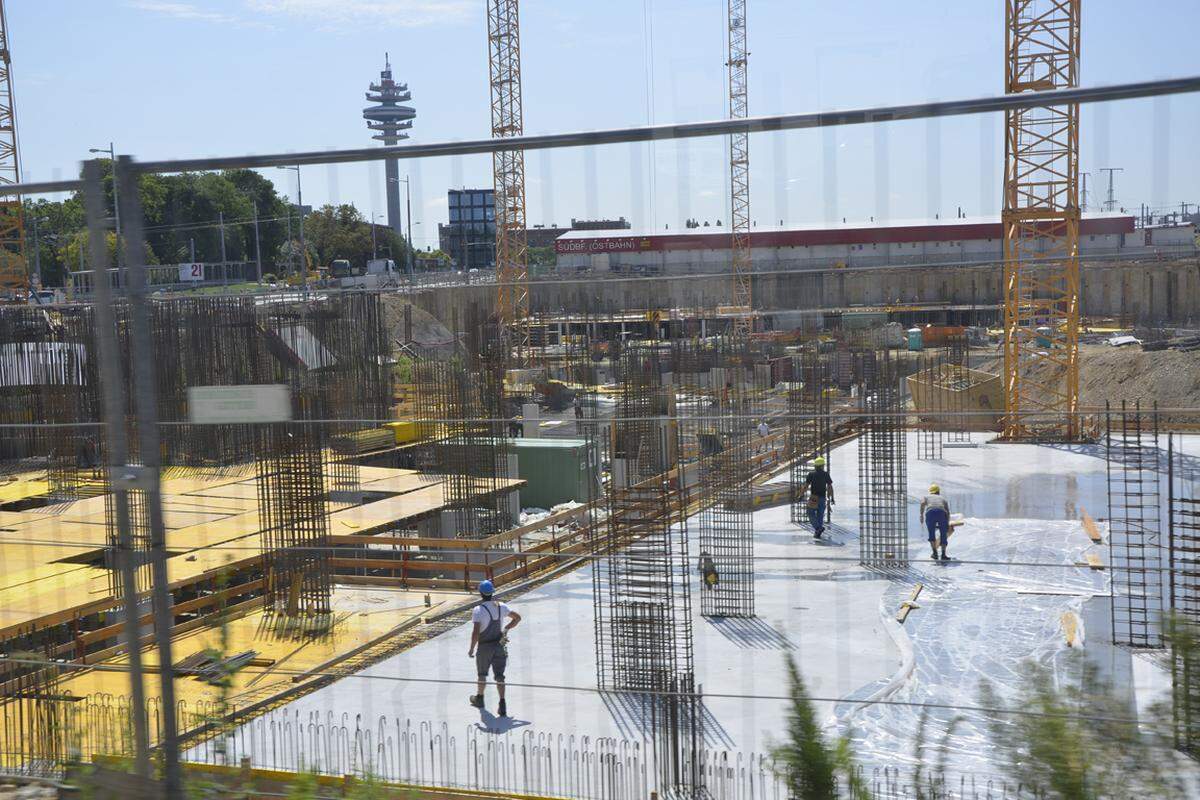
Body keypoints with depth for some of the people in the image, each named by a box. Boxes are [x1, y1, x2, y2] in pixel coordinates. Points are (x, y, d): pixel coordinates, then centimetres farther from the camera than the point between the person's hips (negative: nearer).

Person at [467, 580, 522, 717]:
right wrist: (506, 628, 19)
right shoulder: (501, 606, -2)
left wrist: (471, 649, -10)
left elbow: (476, 632, -22)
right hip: (500, 645, 3)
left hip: (484, 647, -3)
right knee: (499, 676, 4)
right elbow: (517, 617, 8)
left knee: (482, 674, 19)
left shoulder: (478, 610, -17)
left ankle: (479, 698, 40)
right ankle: (502, 705, -8)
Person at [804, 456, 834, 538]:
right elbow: (830, 487, 2)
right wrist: (832, 498, 7)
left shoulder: (811, 474, -3)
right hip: (823, 498, 3)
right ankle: (817, 533, 7)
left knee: (811, 514, 4)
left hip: (814, 498, -3)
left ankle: (818, 528, -16)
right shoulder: (826, 474, 4)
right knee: (820, 515, 9)